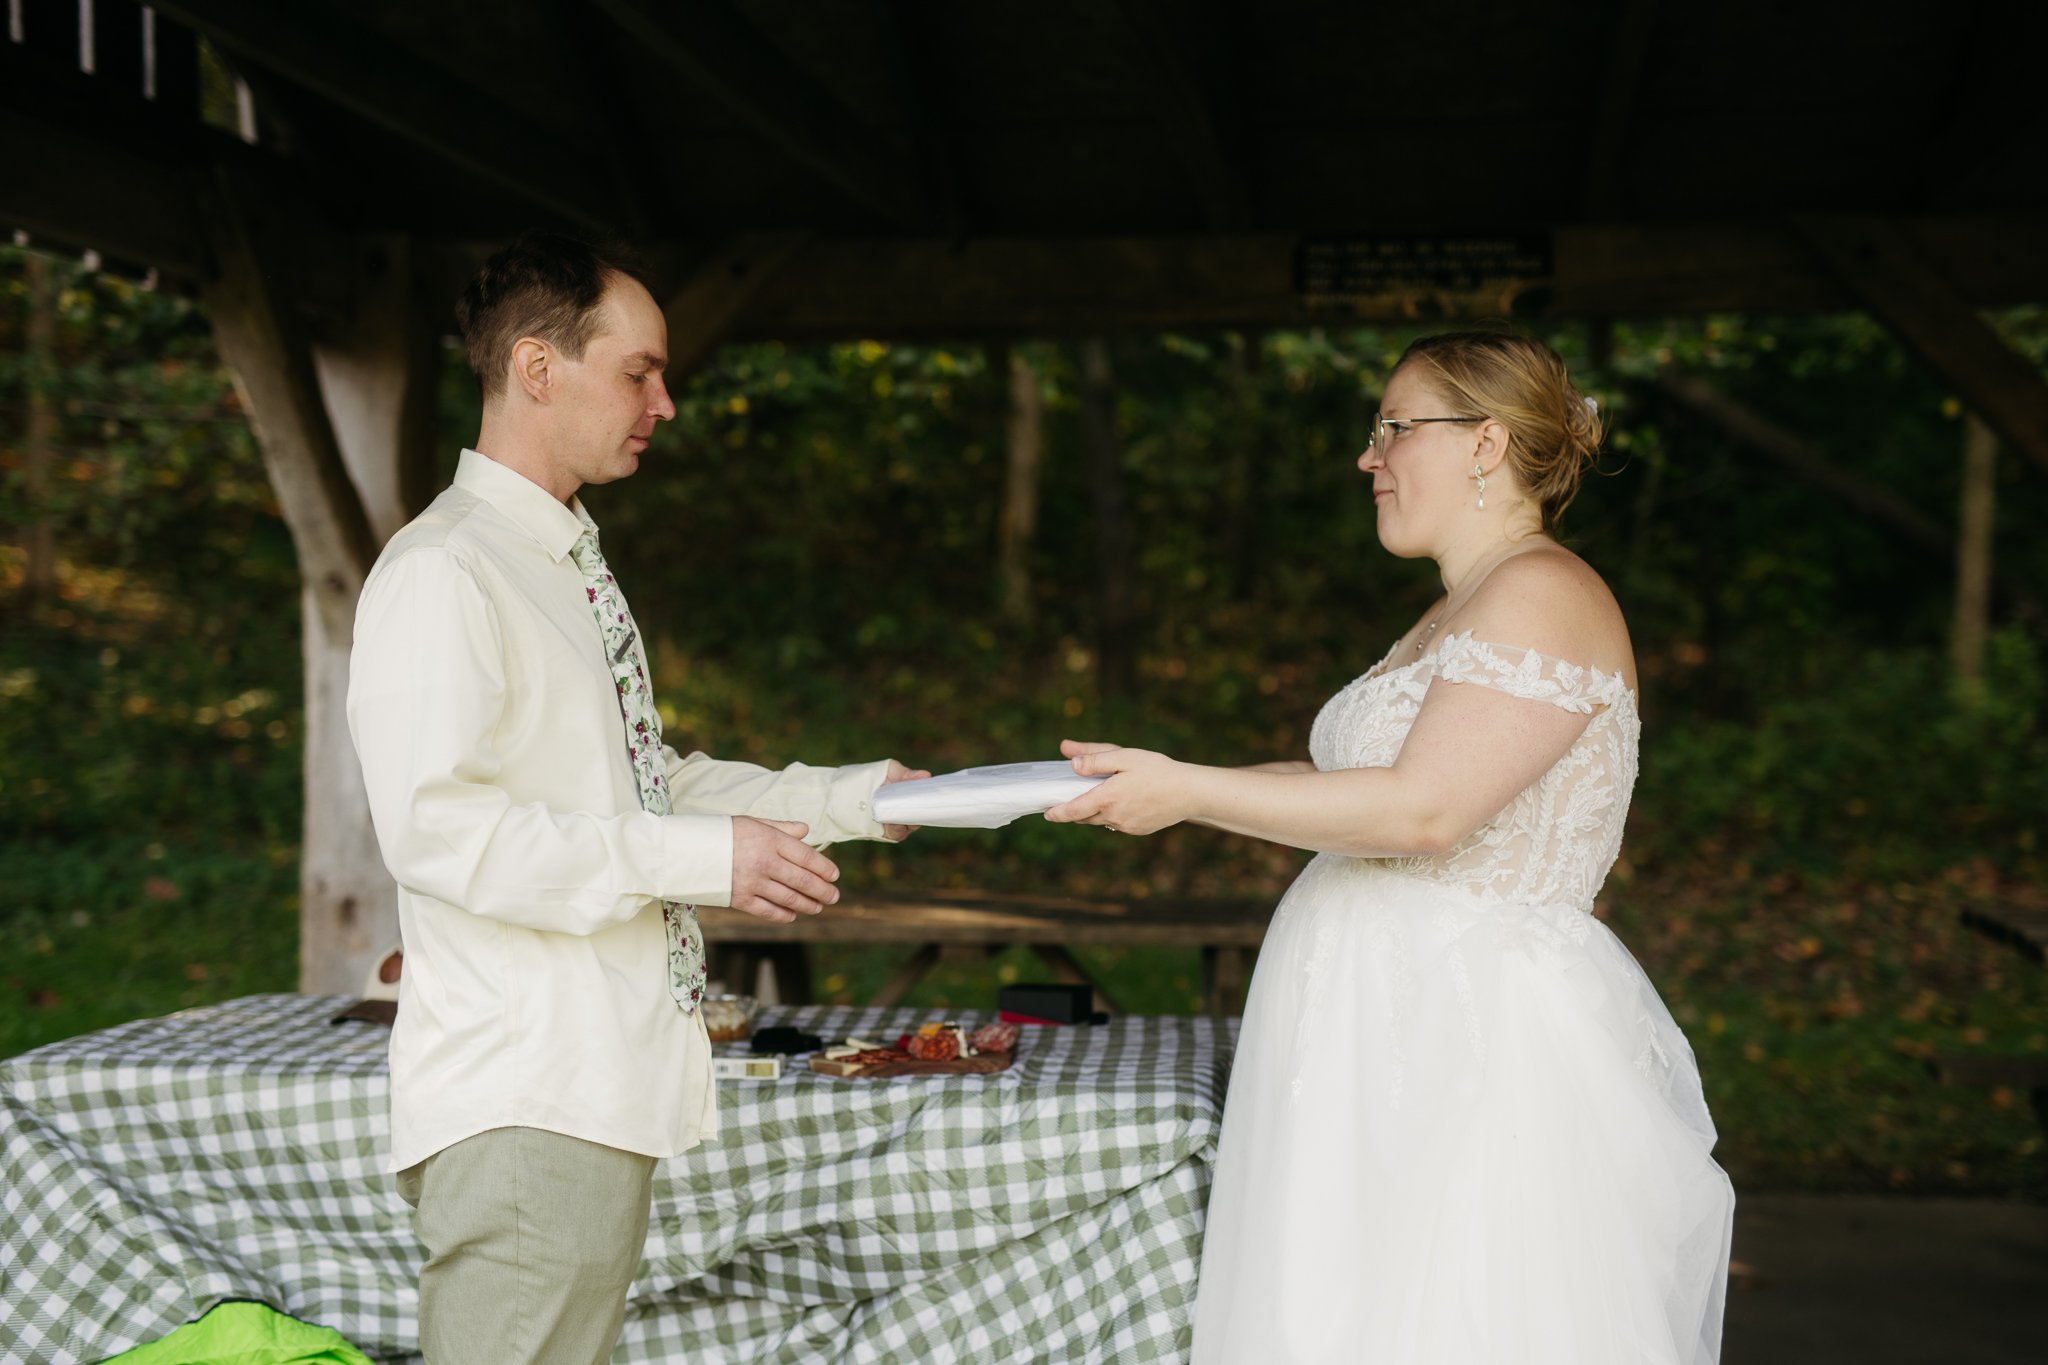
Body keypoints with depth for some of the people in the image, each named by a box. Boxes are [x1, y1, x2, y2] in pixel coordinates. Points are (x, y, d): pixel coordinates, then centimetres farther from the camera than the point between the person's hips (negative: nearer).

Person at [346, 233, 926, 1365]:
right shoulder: (441, 573, -13)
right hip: (523, 1104, -9)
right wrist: (702, 859, -22)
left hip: (609, 1087, 9)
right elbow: (433, 827, -23)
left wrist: (849, 798, 15)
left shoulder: (568, 568, 19)